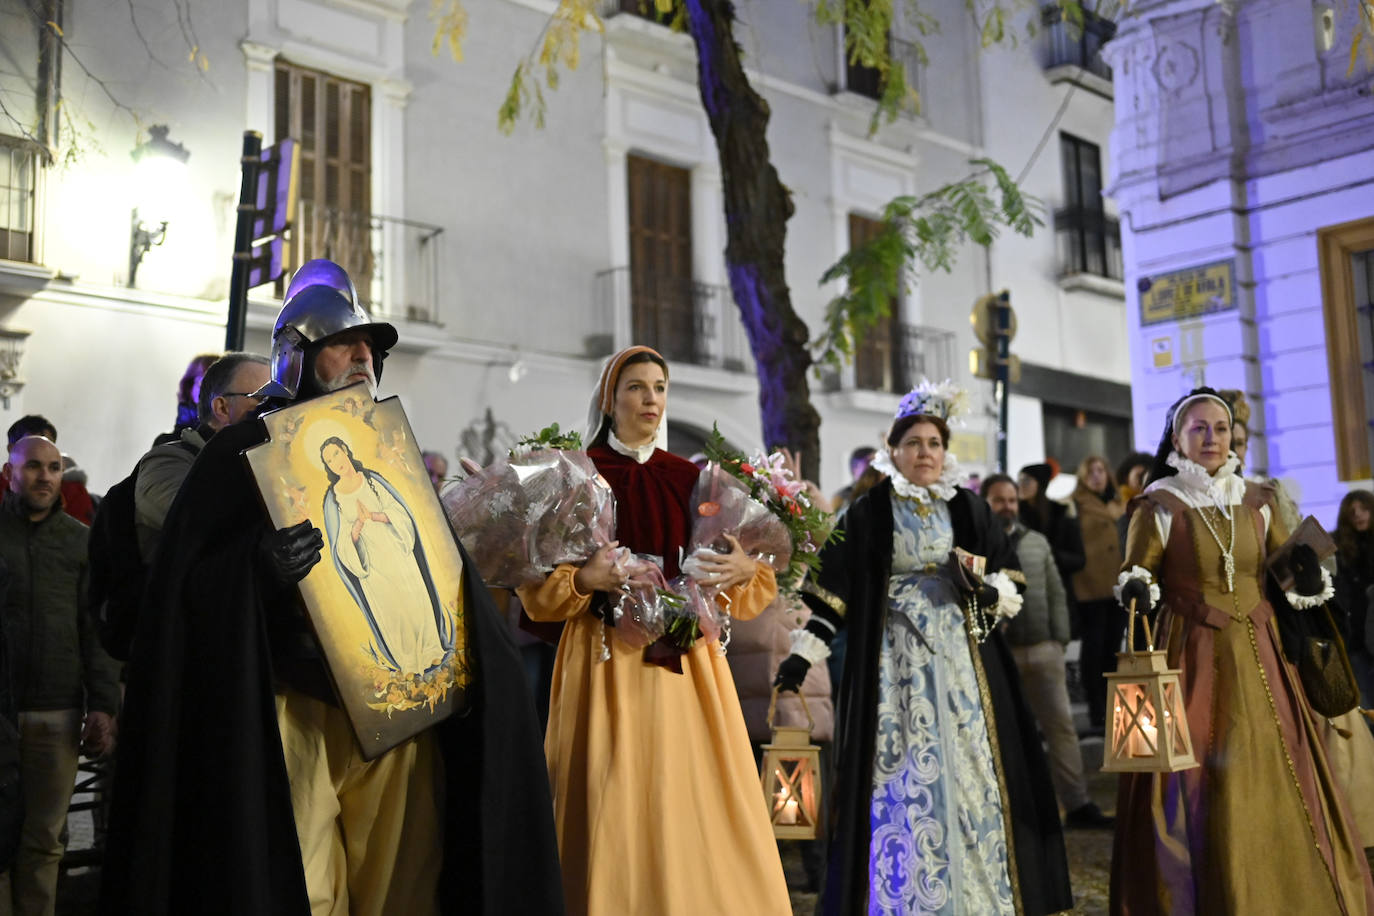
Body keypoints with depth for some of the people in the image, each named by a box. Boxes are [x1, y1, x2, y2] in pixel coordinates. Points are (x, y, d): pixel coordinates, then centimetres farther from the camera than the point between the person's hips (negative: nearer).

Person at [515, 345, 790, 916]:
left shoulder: (691, 479, 13)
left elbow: (739, 594, 14)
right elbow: (537, 589, 0)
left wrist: (748, 569, -7)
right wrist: (585, 579, -18)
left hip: (687, 665, 3)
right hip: (608, 664, -3)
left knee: (697, 811, 1)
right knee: (612, 815, -5)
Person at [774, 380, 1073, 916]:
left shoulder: (968, 510, 8)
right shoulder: (868, 515, 1)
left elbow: (1009, 581, 8)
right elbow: (835, 593, -2)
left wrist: (984, 591, -14)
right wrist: (803, 654, -9)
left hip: (962, 661, 2)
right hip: (898, 663, -2)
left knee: (968, 773, 2)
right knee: (902, 779, -1)